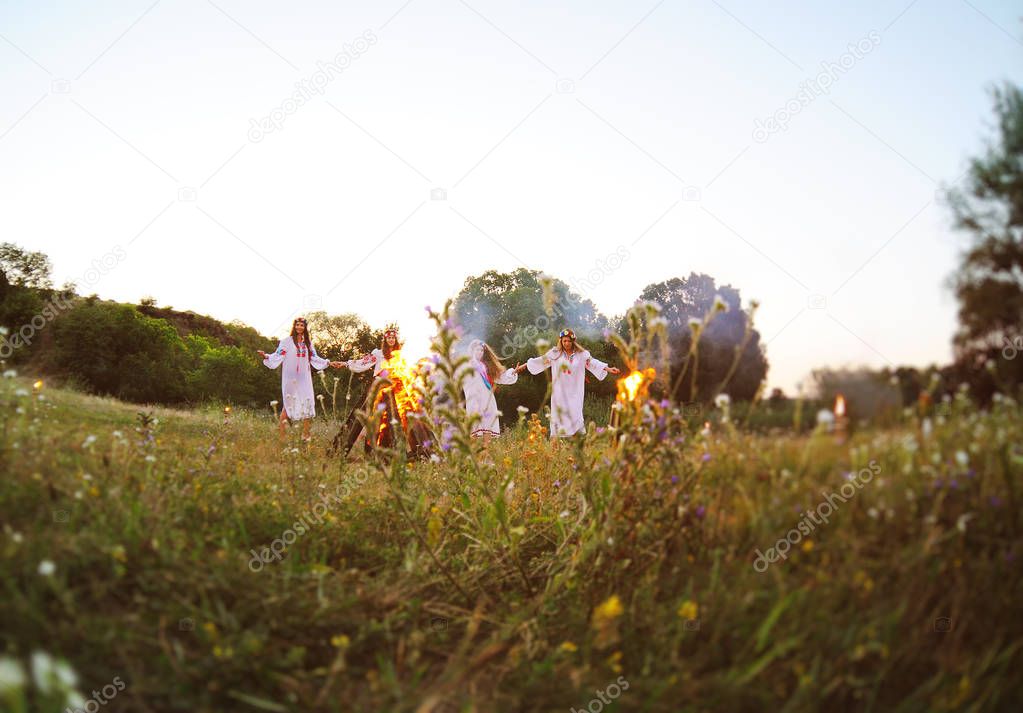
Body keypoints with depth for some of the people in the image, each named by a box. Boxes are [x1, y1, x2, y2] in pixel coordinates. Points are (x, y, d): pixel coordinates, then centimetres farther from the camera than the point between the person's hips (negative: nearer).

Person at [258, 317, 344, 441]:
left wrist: (329, 363, 16)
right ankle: (281, 434, 6)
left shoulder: (308, 343, 13)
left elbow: (315, 358, 19)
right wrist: (266, 356, -26)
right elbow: (278, 356, -8)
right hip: (290, 378, -4)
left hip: (304, 378, 4)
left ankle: (305, 434, 6)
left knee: (307, 403, 0)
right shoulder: (287, 341, -2)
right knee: (289, 404, -2)